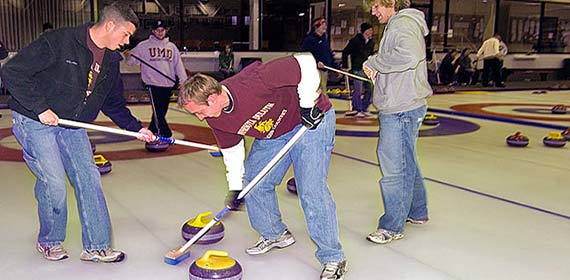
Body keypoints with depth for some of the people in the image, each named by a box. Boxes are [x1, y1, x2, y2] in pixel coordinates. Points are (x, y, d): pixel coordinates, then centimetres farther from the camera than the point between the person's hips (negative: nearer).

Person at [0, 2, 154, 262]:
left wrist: (136, 128, 3)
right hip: (35, 122, -7)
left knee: (89, 179, 0)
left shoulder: (110, 61, 3)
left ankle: (96, 246, 9)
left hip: (72, 126, 7)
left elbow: (113, 103, 14)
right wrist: (40, 108, -22)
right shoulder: (58, 42, -20)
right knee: (54, 183, -9)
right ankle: (49, 241, 18)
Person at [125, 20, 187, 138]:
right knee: (158, 111, -8)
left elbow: (178, 65, 10)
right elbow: (132, 61, 2)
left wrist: (184, 81, 1)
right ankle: (165, 134, -4)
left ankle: (151, 132, 26)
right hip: (153, 83, -4)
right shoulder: (144, 45, 2)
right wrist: (128, 56, -20)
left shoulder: (172, 47, 12)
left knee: (162, 110, 9)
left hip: (168, 84, 4)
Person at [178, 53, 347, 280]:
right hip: (271, 134, 8)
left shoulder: (253, 82, -37)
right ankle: (275, 235, 32)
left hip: (311, 121, -8)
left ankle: (333, 259, -2)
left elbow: (306, 63, -32)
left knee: (311, 191, -15)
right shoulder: (215, 119, -12)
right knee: (253, 184, 8)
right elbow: (232, 150, 5)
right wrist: (235, 187, 6)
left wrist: (308, 105, -26)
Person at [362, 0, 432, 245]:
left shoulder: (403, 23, -14)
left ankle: (392, 226, 6)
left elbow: (408, 55, -33)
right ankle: (417, 212, 35)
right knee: (407, 162, 20)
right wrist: (378, 70, 4)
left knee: (393, 166, -4)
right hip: (401, 107, 11)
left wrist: (374, 62, -22)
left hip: (401, 110, -11)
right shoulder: (397, 24, 18)